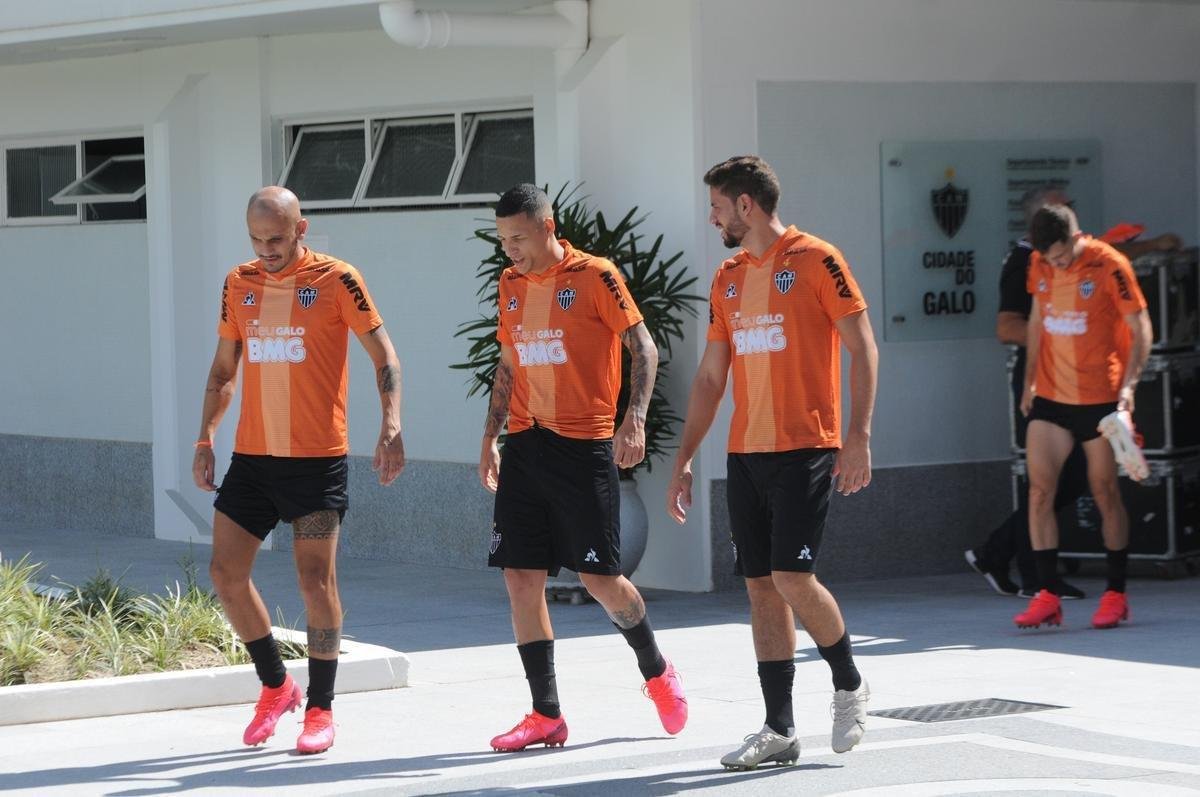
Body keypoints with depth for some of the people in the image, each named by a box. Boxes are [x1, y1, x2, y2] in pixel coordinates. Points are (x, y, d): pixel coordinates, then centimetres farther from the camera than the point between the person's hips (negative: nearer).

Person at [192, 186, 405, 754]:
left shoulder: (336, 280, -6)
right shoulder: (238, 285, 8)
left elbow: (383, 355, -4)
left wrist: (391, 426, -17)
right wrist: (205, 439, 9)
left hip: (317, 459, -5)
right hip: (251, 457, 5)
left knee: (316, 581, -4)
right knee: (226, 574, 1)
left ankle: (320, 709, 8)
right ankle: (275, 686, 20)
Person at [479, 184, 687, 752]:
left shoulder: (595, 277, -7)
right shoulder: (510, 285, 11)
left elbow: (643, 348, -6)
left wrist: (634, 421, -17)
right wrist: (490, 438, 16)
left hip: (584, 445, -6)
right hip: (524, 447, 6)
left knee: (598, 576, -3)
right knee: (521, 578, -1)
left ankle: (656, 671, 24)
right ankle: (545, 715, 4)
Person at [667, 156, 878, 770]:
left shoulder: (815, 260, -6)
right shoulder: (728, 278, 14)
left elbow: (862, 347, -8)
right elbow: (710, 378, 18)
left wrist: (859, 435, -16)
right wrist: (684, 460, 15)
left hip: (804, 449, -7)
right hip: (745, 453, 7)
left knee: (792, 576, -13)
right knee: (761, 585, 4)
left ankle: (849, 684, 12)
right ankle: (779, 731, 7)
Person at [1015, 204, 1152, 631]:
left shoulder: (1109, 266, -13)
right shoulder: (1040, 265, 3)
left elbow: (1140, 329, -9)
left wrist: (1129, 384, -19)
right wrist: (1030, 379, 16)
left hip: (1099, 398, -5)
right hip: (1050, 397, 5)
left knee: (1104, 492, 2)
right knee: (1039, 491, -5)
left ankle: (1116, 595, 13)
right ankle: (1048, 595, -1)